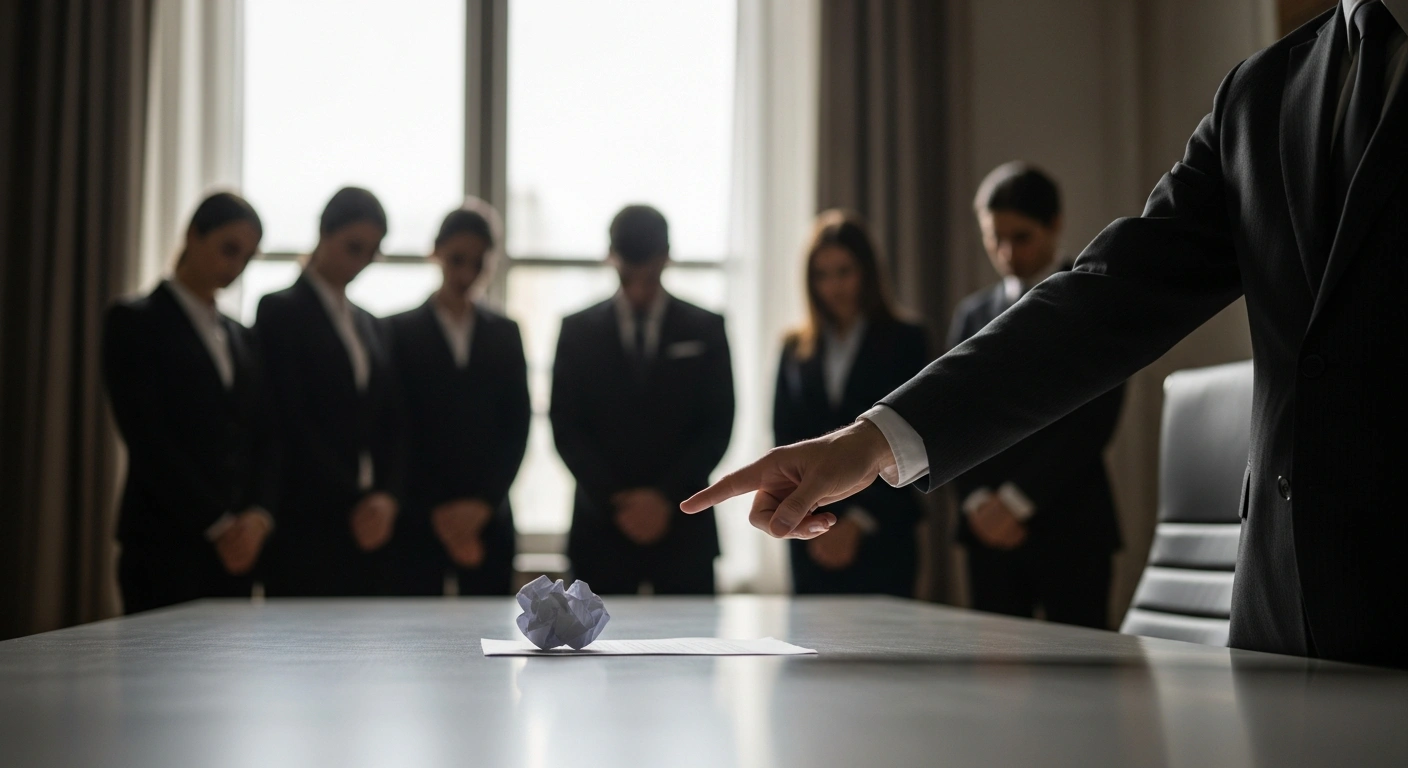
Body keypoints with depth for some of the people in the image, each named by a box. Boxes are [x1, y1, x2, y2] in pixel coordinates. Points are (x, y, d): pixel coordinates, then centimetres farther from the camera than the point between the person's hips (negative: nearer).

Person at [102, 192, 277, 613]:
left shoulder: (240, 338, 19)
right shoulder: (133, 322, 1)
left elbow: (264, 437, 13)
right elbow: (148, 439, -8)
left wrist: (259, 515, -6)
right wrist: (216, 524, -12)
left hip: (236, 547, 5)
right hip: (164, 546, -5)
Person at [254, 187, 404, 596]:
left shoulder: (368, 324, 19)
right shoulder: (281, 310, 0)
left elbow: (389, 425, 15)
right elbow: (291, 424, -9)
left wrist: (387, 497, -2)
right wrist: (351, 501, -11)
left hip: (369, 523, 6)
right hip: (305, 522, -6)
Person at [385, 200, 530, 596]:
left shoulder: (504, 333, 13)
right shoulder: (398, 331, 4)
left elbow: (518, 424, 8)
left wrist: (484, 503, -4)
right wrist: (435, 512, -7)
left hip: (488, 516, 2)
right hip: (417, 519, -2)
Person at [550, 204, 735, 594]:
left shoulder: (705, 329, 6)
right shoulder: (578, 330, 7)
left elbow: (718, 426, 3)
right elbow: (565, 427, 3)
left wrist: (667, 497, -8)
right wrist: (614, 501, -7)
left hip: (683, 524, 0)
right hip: (601, 523, 0)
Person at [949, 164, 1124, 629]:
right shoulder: (972, 314, 16)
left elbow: (1094, 420, -8)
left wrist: (1019, 498, -12)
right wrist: (977, 500, -6)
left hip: (1071, 526, -4)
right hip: (989, 528, 4)